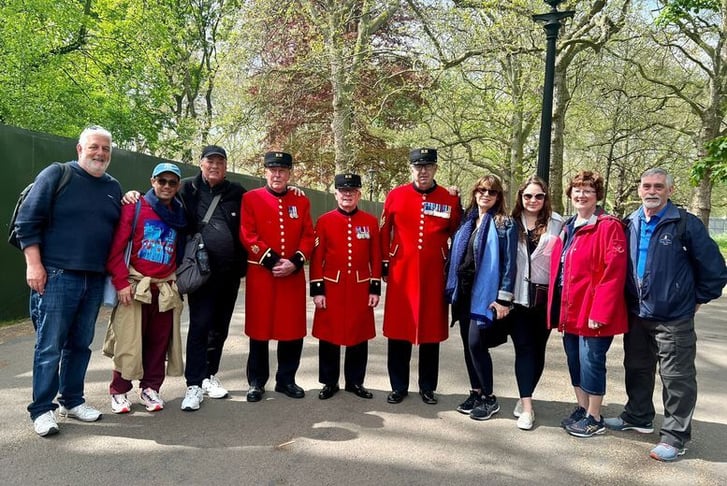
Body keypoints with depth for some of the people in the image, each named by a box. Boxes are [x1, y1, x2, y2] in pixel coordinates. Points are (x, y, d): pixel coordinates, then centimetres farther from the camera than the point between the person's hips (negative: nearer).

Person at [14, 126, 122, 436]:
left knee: (81, 344, 12)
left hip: (95, 280, 5)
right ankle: (42, 409, 10)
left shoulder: (113, 187, 14)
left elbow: (120, 231, 24)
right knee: (49, 346, -1)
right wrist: (34, 265, -11)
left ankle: (72, 400, 25)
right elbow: (27, 221, -6)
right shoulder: (56, 175, -2)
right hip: (56, 276, -5)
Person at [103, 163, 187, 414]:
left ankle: (150, 388, 23)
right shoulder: (135, 207, -2)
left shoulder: (179, 215, 12)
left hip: (166, 289, 4)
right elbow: (116, 247, -6)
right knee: (128, 342, 0)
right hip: (135, 286, -4)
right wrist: (121, 282, -11)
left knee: (159, 342, 8)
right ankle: (119, 391, 17)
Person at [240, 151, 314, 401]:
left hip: (294, 276, 3)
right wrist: (272, 261, -14)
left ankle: (286, 380, 22)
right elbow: (248, 236, -7)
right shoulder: (250, 198, 2)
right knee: (259, 328, 5)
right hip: (261, 275, -2)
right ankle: (256, 382, 19)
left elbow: (308, 237, 4)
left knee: (293, 329, 6)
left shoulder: (302, 202, 9)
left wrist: (295, 262, -12)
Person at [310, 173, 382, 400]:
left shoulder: (371, 221, 4)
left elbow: (376, 258, 5)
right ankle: (329, 382, 21)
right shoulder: (324, 221, 0)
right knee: (329, 336, 6)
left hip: (360, 288, 1)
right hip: (332, 287, -1)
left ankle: (355, 381, 23)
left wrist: (375, 288, 0)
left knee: (359, 335, 9)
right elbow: (317, 257, -1)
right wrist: (317, 290, -5)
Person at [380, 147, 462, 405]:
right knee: (397, 331, 6)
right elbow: (384, 232, 7)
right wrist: (384, 266, 5)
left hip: (434, 276, 0)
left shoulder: (450, 199, 2)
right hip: (401, 275, 0)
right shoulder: (396, 195, 2)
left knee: (432, 332, 9)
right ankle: (398, 387, 21)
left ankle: (427, 387, 24)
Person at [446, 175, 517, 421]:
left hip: (485, 294, -6)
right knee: (467, 343, 10)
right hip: (464, 291, 6)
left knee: (476, 343, -8)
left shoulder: (505, 224, -5)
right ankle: (475, 392, 24)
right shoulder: (467, 220, 12)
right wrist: (453, 288, 7)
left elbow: (509, 263, -9)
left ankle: (489, 398, 9)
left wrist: (504, 298, -13)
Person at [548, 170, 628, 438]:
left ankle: (594, 418, 17)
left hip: (592, 312, -7)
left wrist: (600, 312, -21)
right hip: (570, 310, 8)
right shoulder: (567, 228, 13)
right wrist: (558, 308, 12)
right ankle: (582, 409, 31)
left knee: (591, 362, 2)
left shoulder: (609, 227, -11)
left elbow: (613, 273, -17)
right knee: (574, 362, 16)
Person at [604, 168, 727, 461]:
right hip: (637, 315, 6)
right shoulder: (630, 224, 5)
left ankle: (675, 436, 17)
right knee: (637, 369, 19)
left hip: (674, 318, -5)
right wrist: (629, 300, 12)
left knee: (677, 378, 3)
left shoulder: (686, 224, -10)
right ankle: (638, 417, 38)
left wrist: (697, 299, 0)